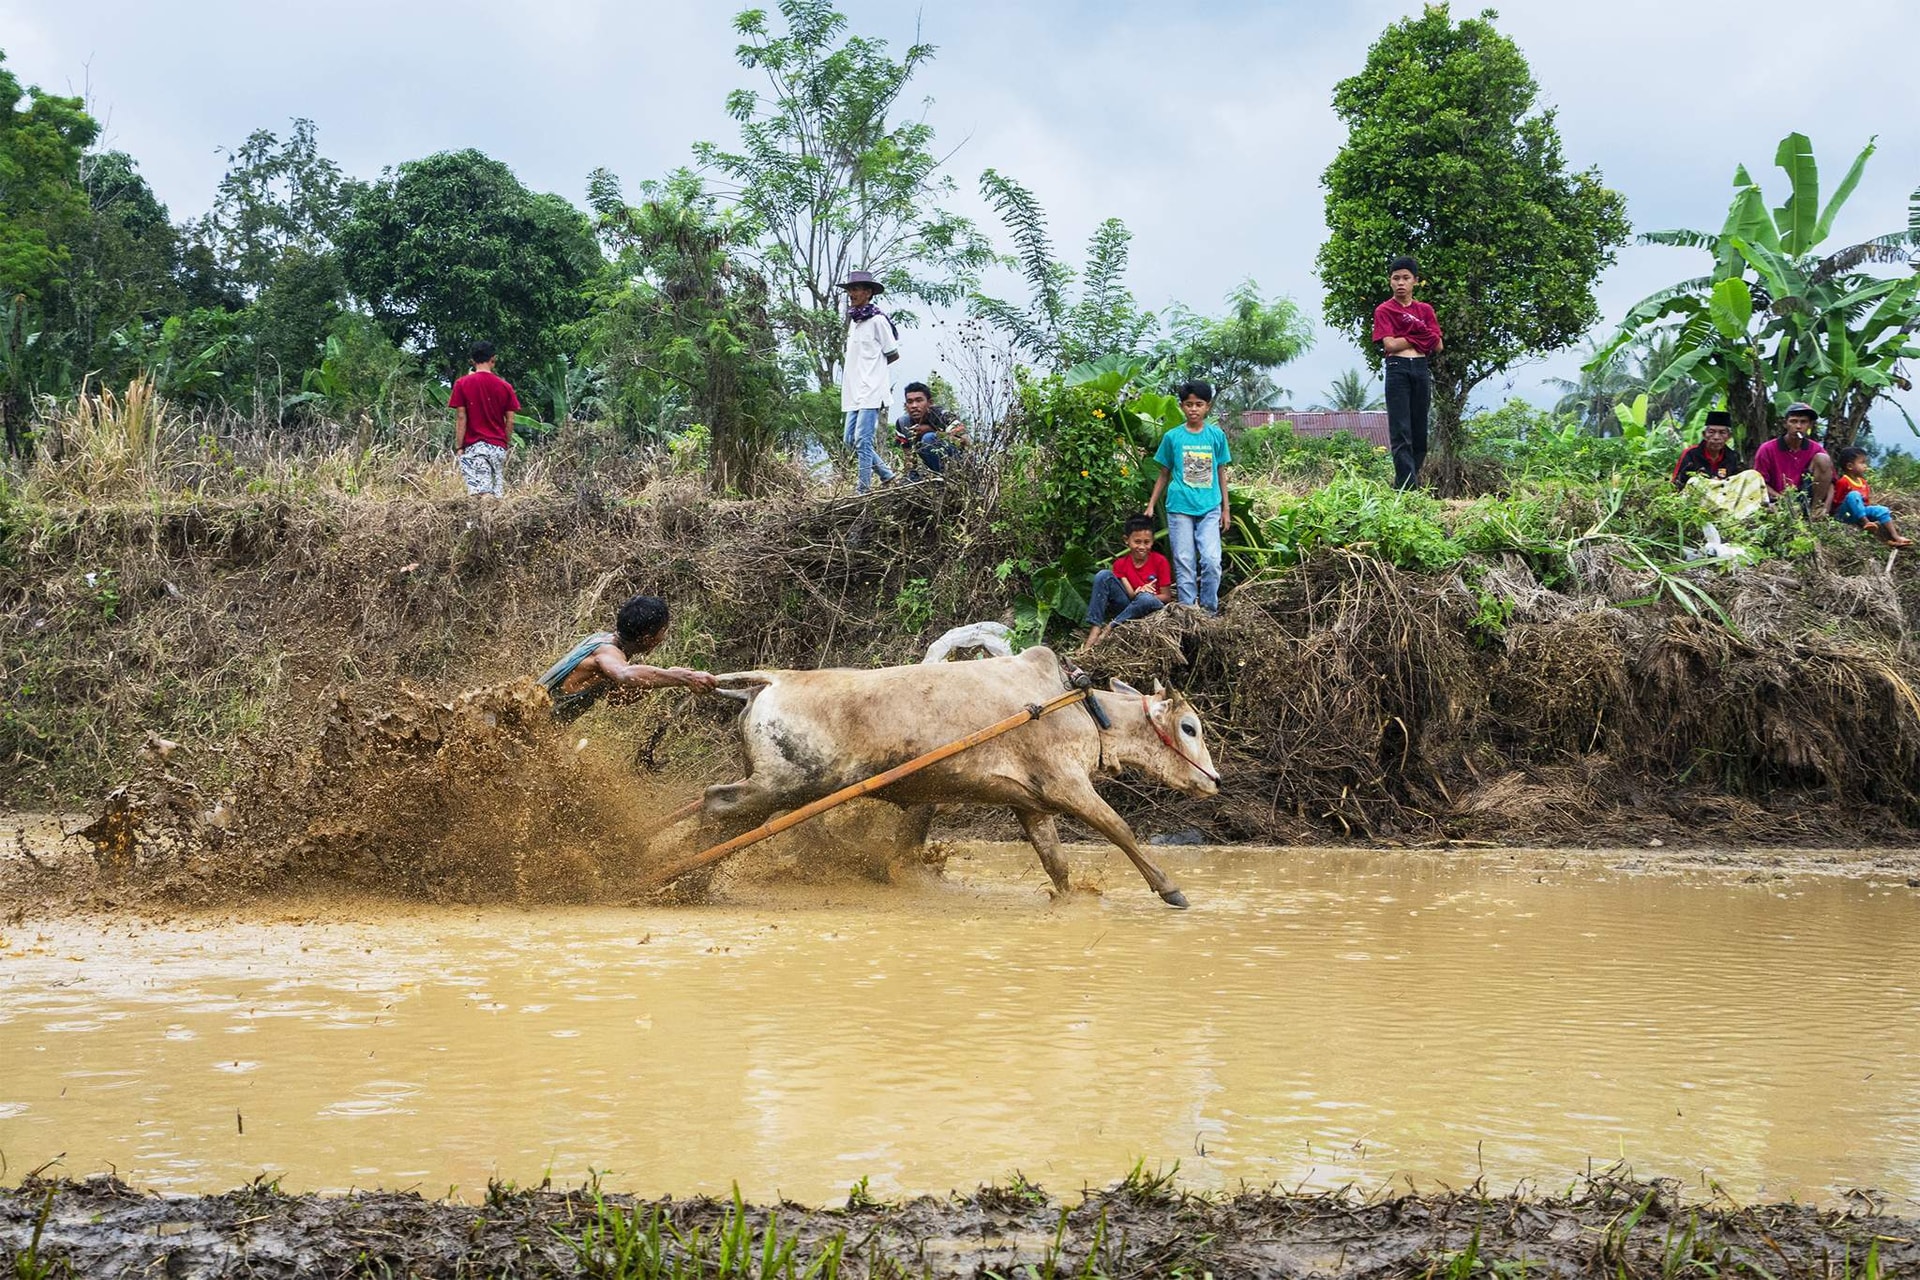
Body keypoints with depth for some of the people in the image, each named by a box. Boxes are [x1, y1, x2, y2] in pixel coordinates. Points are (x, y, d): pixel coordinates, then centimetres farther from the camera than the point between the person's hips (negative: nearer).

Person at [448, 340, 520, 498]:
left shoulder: (462, 384, -2)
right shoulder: (505, 386, 5)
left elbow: (461, 417, -4)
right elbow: (510, 420, 6)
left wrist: (459, 447, -1)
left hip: (473, 446, -3)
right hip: (498, 447, 3)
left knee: (476, 493, -11)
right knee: (497, 493, 6)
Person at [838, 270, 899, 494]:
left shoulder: (877, 320, -7)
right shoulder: (854, 321, 18)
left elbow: (893, 355, -3)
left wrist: (873, 367, 8)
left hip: (871, 392, -9)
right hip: (854, 392, 9)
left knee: (862, 440, -12)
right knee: (850, 439, 9)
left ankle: (864, 490, -9)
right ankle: (887, 475, 20)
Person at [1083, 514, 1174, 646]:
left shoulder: (1160, 561, -5)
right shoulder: (1121, 563, 3)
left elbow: (1167, 596, -5)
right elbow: (1129, 593, -5)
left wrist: (1144, 594, -22)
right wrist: (1136, 594, -29)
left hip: (1151, 608, -3)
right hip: (1128, 604, 3)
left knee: (1146, 599, -40)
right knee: (1103, 575, -18)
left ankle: (1109, 628, -27)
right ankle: (1095, 629, -31)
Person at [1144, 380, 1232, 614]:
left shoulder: (1216, 435, 5)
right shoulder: (1172, 437, 3)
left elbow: (1221, 472, 11)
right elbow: (1164, 474, 12)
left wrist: (1226, 508, 11)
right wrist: (1151, 506, 9)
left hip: (1209, 508, 0)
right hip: (1180, 507, 0)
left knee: (1211, 560, -12)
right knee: (1184, 563, 0)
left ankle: (1209, 610, 1)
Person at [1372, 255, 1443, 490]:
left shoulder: (1425, 310, 14)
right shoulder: (1384, 311, 4)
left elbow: (1437, 346, 5)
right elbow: (1390, 344, -9)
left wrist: (1405, 339, -8)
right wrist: (1420, 338, -4)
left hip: (1421, 370, 4)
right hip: (1397, 370, -4)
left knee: (1420, 432, 3)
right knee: (1401, 433, -11)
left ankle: (1403, 483, 10)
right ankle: (1407, 488, -17)